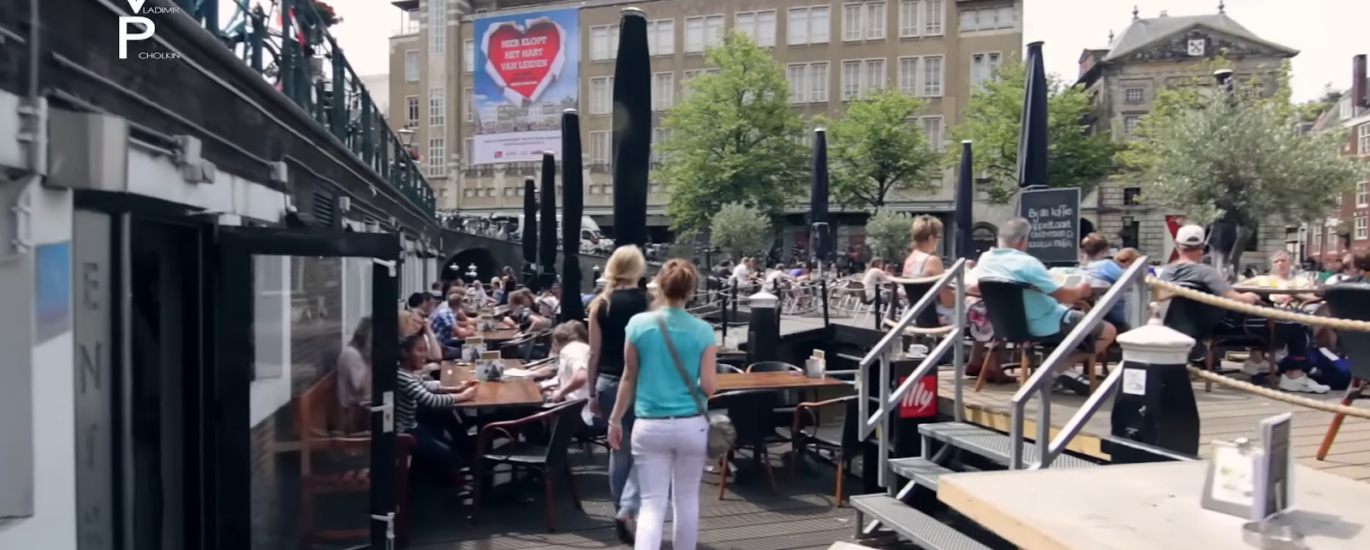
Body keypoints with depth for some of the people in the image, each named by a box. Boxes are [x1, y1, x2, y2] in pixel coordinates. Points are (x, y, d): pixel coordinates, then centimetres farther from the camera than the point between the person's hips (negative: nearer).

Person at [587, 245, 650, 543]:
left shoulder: (599, 304, -1)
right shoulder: (648, 301, -7)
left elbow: (594, 353, -1)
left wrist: (592, 392, 7)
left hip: (608, 383, 3)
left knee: (619, 447, 16)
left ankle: (621, 509, 25)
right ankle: (627, 508, -9)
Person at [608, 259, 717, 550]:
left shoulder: (639, 324, -4)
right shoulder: (703, 330, -6)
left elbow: (629, 378, 2)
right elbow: (709, 386, -7)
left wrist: (615, 420, 13)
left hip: (650, 426, 0)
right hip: (692, 425, 0)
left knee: (652, 503, 3)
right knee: (687, 499, 17)